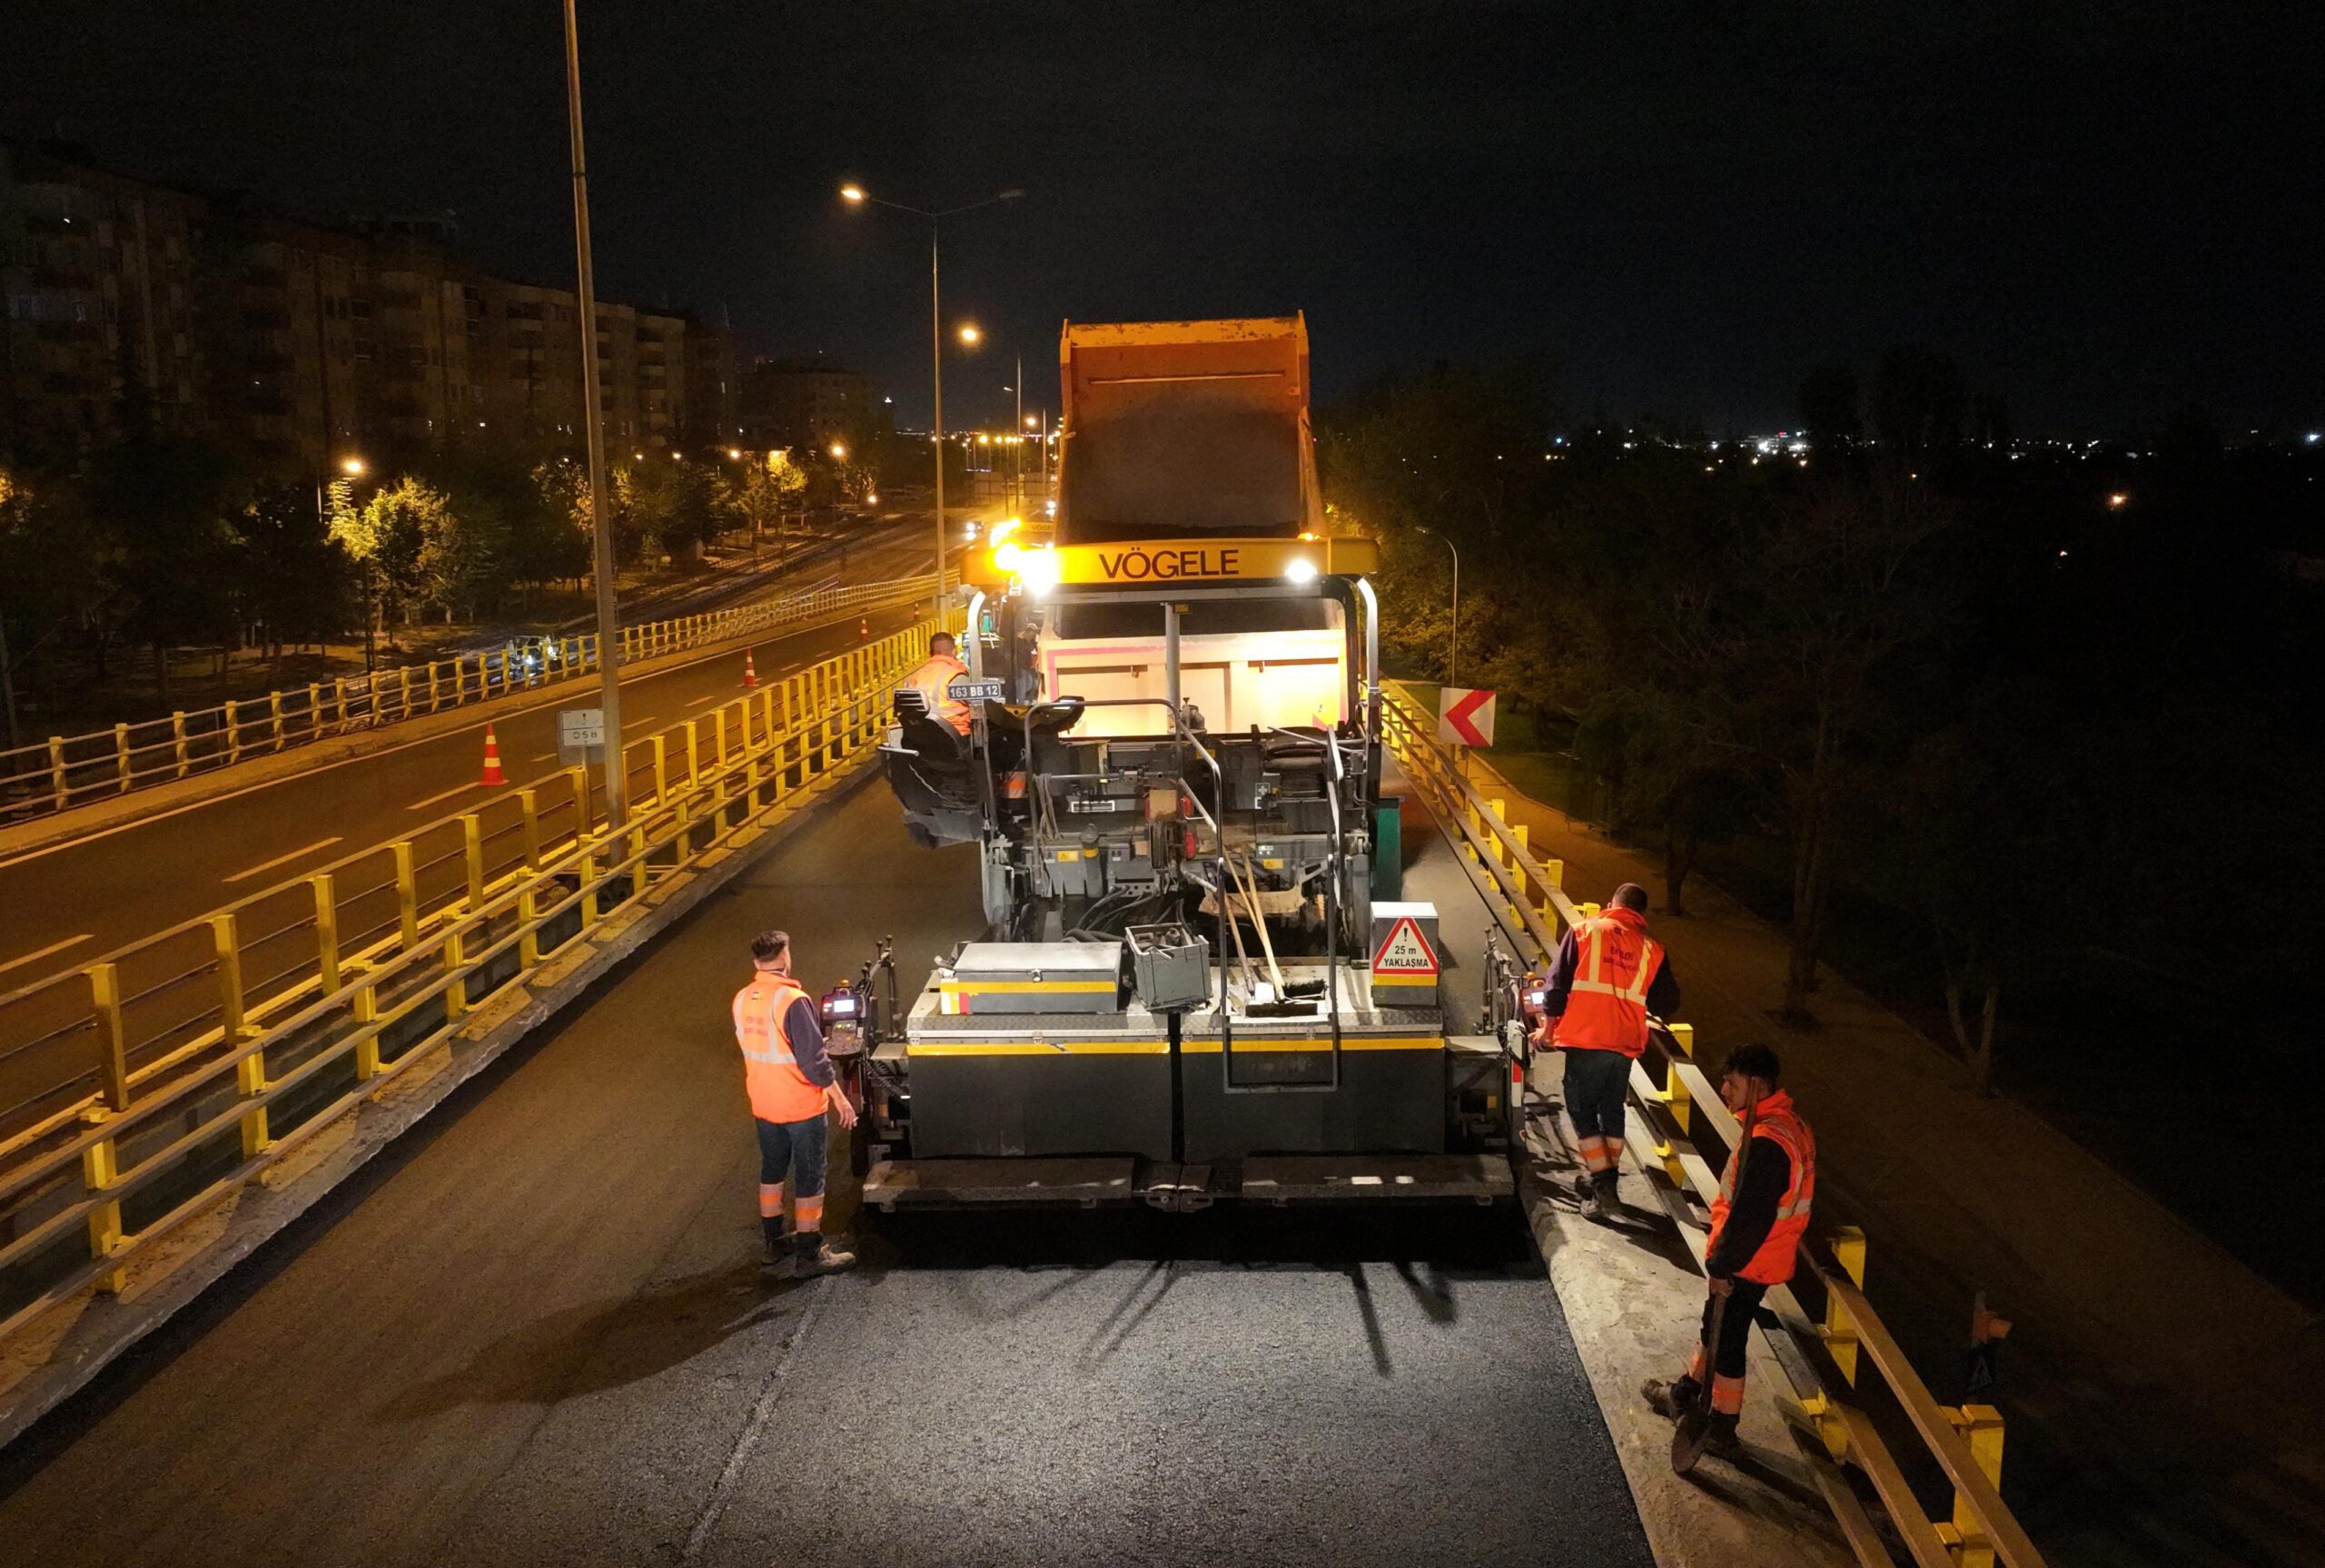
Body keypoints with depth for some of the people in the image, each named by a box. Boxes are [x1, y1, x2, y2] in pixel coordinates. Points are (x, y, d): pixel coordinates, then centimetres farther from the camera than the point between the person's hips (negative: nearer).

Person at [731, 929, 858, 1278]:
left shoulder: (742, 1000, 0)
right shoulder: (793, 1001, -23)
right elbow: (813, 1058, -22)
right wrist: (839, 1098, -14)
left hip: (763, 1104, 7)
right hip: (801, 1106, -7)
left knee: (772, 1170, 20)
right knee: (810, 1176, 4)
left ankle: (775, 1242, 31)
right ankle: (809, 1254, 9)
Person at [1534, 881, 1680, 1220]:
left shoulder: (1583, 931, 1)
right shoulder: (1652, 948, 7)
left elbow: (1557, 983, -2)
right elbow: (1667, 1004, 9)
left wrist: (1548, 1028, 8)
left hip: (1585, 1039, -3)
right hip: (1626, 1042, 3)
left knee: (1582, 1112, 5)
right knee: (1612, 1111, 19)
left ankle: (1602, 1186, -3)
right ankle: (1605, 1179, 29)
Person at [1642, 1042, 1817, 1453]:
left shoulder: (1767, 1143, -31)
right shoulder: (1788, 1122, 2)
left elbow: (1750, 1216, -29)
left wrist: (1722, 1266, -17)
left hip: (1746, 1264, -9)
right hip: (1765, 1258, 9)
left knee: (1726, 1340, 8)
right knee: (1715, 1326, 25)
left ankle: (1723, 1427, 25)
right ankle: (1686, 1394, 43)